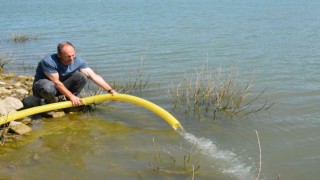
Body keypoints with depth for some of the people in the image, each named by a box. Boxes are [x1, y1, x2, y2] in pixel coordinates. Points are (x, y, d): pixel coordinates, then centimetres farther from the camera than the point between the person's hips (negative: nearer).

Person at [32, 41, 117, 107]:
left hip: (61, 86, 4)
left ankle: (71, 103, -2)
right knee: (48, 87, -42)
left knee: (82, 76, -20)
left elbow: (94, 76, -17)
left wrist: (110, 90, -23)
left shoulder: (77, 61, -16)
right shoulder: (48, 62, -30)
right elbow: (56, 82, -28)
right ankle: (51, 103, -7)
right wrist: (71, 96, -25)